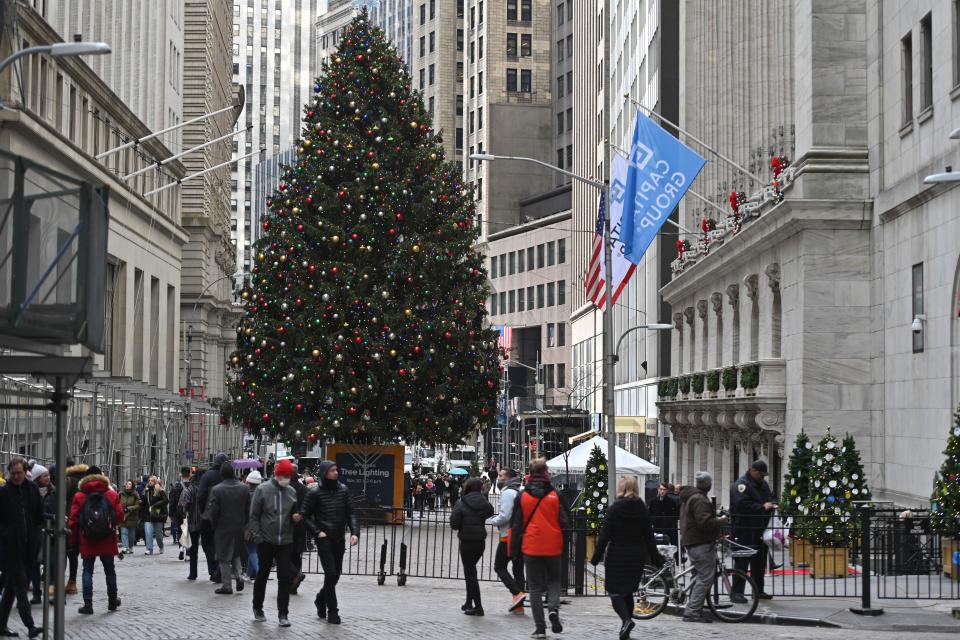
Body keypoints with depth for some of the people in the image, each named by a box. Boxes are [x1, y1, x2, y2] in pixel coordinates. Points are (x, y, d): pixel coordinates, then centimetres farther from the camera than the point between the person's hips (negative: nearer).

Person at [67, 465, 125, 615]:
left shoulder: (79, 496, -2)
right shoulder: (111, 494, 1)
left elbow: (73, 519, -4)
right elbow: (120, 515, -1)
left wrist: (75, 538, 7)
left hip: (87, 541, -1)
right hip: (107, 540, 1)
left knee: (87, 571, 4)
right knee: (109, 570, 13)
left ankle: (88, 603, -3)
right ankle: (112, 601, 23)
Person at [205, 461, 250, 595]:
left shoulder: (216, 490, -14)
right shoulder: (244, 489, -2)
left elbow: (213, 511, -12)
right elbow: (249, 509, 0)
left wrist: (214, 525, 4)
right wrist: (243, 523, 12)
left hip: (223, 528, -4)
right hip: (239, 528, 4)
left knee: (224, 558, 4)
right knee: (236, 554, 22)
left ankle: (227, 586, 6)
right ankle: (238, 575, 2)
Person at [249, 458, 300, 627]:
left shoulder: (291, 492, 5)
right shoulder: (263, 489, -6)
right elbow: (254, 515, -5)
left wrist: (295, 518, -5)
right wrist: (256, 535, -12)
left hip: (285, 542, 3)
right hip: (266, 541, -3)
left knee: (285, 577, -2)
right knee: (262, 575, 11)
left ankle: (282, 614, 2)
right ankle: (258, 608, 28)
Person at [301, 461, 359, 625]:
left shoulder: (343, 489, 3)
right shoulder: (315, 493, -8)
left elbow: (349, 513, 5)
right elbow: (305, 515, -3)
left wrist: (354, 532, -7)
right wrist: (317, 532, -12)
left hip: (339, 539, 4)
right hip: (324, 539, -4)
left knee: (336, 574, 10)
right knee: (331, 573, -8)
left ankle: (321, 599, 35)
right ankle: (332, 610, 4)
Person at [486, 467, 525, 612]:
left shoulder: (507, 492, -13)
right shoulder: (519, 492, 16)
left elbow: (504, 516, -20)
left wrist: (489, 520, -6)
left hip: (509, 536, -8)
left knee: (499, 567, 1)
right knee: (518, 569, 9)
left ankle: (517, 593, -13)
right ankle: (519, 605, 8)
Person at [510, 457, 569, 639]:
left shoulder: (522, 496, -2)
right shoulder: (555, 495, -5)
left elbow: (516, 525, 0)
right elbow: (565, 521, -3)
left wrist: (514, 550, 5)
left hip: (530, 547, 0)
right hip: (553, 547, 0)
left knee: (535, 586, 7)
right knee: (554, 580, 18)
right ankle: (554, 608, -10)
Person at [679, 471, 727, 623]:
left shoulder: (688, 498, 19)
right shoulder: (700, 500, -15)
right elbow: (704, 522, -24)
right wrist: (720, 521, -10)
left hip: (691, 543, 11)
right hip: (702, 545, -10)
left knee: (702, 578, 15)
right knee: (705, 578, -8)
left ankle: (693, 610, 14)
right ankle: (692, 612, -11)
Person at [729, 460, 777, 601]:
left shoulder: (763, 484, 17)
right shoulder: (741, 484, -11)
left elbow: (771, 498, 28)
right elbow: (742, 504, -23)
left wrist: (771, 505, 4)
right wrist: (762, 507, -22)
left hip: (760, 530, 9)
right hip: (745, 530, -9)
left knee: (760, 562, 13)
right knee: (742, 562, -8)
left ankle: (758, 590, 22)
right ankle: (736, 592, -6)